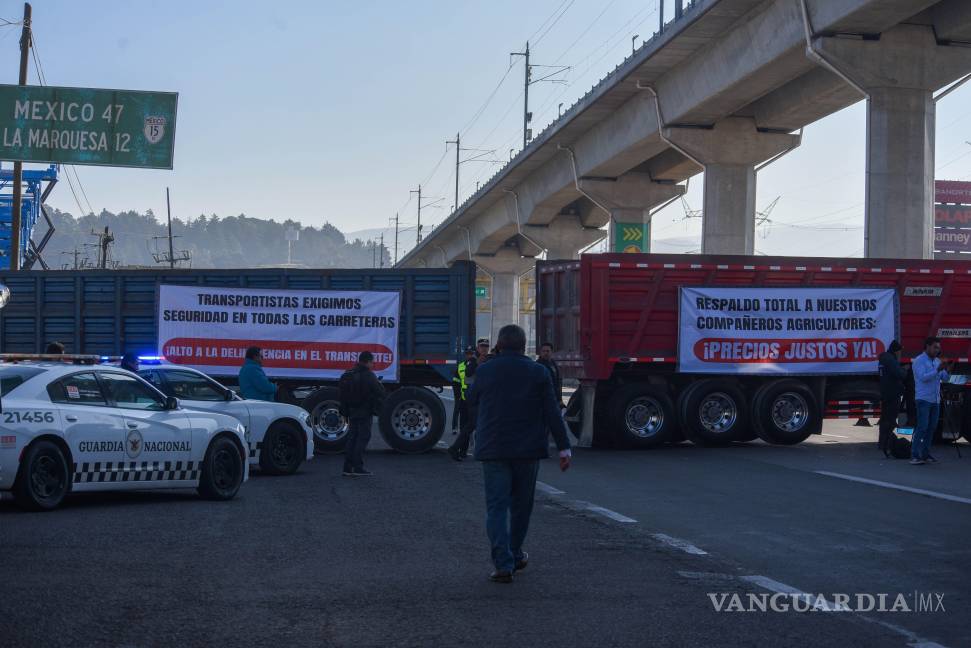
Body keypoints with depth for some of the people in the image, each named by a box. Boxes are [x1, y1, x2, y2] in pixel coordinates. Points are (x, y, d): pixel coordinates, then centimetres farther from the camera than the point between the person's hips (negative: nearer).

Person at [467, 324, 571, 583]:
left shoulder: (485, 372, -3)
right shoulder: (538, 373, -4)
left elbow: (472, 400, 16)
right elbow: (552, 413, -5)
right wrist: (564, 448, -2)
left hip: (493, 450, -1)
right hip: (528, 450, 1)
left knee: (497, 507, 0)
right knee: (521, 504, 17)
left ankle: (504, 564, -10)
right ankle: (515, 555, 30)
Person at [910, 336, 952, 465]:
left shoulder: (937, 361, 15)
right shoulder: (919, 361, -6)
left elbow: (944, 378, 10)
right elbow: (923, 377, -18)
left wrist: (946, 369, -10)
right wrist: (937, 370, -25)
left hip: (935, 400, 7)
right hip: (923, 399, -7)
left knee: (932, 427, 6)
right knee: (922, 427, -13)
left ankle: (925, 454, 12)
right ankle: (914, 455, -14)